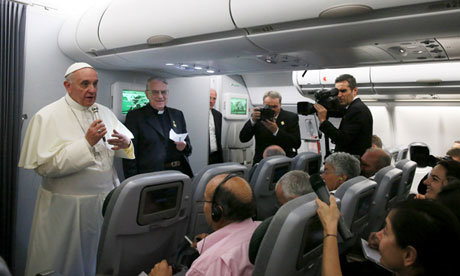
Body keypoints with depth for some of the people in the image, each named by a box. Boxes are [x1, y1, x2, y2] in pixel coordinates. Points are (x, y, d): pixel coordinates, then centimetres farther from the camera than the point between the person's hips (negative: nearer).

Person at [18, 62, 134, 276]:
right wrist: (87, 143, -23)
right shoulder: (47, 117, -10)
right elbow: (44, 166, -18)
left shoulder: (104, 112, 8)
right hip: (66, 206, -5)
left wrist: (125, 143, -12)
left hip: (106, 198, 5)